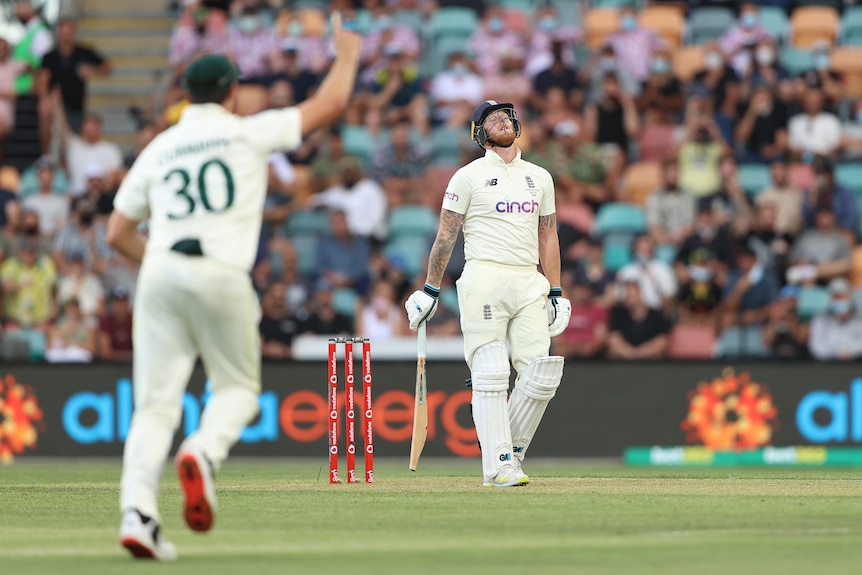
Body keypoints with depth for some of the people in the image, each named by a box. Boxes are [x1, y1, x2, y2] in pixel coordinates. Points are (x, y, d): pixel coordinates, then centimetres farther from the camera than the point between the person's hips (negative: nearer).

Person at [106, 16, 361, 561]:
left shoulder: (158, 149, 16)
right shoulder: (247, 132, 4)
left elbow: (118, 232, 16)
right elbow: (329, 105, 8)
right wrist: (347, 54, 25)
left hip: (159, 271, 3)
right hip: (222, 276, -3)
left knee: (157, 398, 2)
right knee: (238, 387, 13)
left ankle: (138, 511, -14)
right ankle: (203, 454, -18)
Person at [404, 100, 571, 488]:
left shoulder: (539, 178, 18)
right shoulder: (469, 177, 4)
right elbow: (446, 235, 4)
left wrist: (555, 293, 14)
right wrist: (430, 290, 2)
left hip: (529, 283, 4)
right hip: (484, 278, -4)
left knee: (541, 375, -5)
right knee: (490, 374, -10)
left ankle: (511, 451, 12)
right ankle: (499, 465, -11)